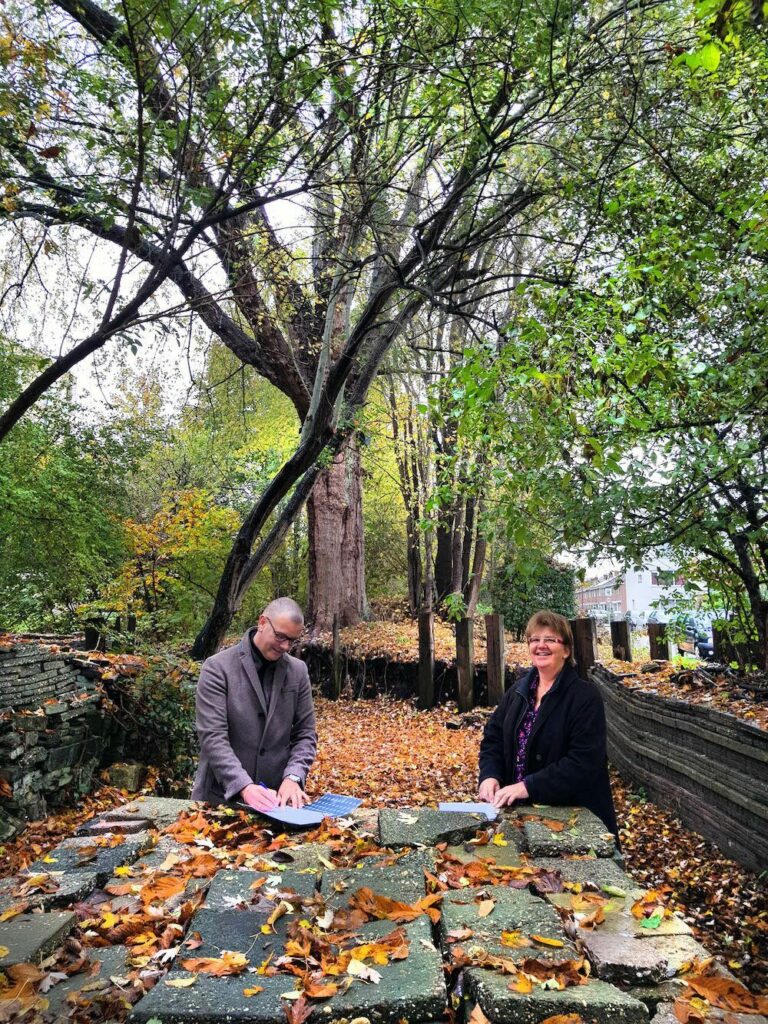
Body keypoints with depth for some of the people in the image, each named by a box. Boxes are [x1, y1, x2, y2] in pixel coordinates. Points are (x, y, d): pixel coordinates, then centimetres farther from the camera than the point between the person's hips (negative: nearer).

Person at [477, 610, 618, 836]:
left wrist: (528, 786, -27)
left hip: (576, 815, -5)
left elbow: (584, 761, -22)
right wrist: (490, 776, -12)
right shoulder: (518, 691, 5)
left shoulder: (585, 696, -14)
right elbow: (493, 739, 8)